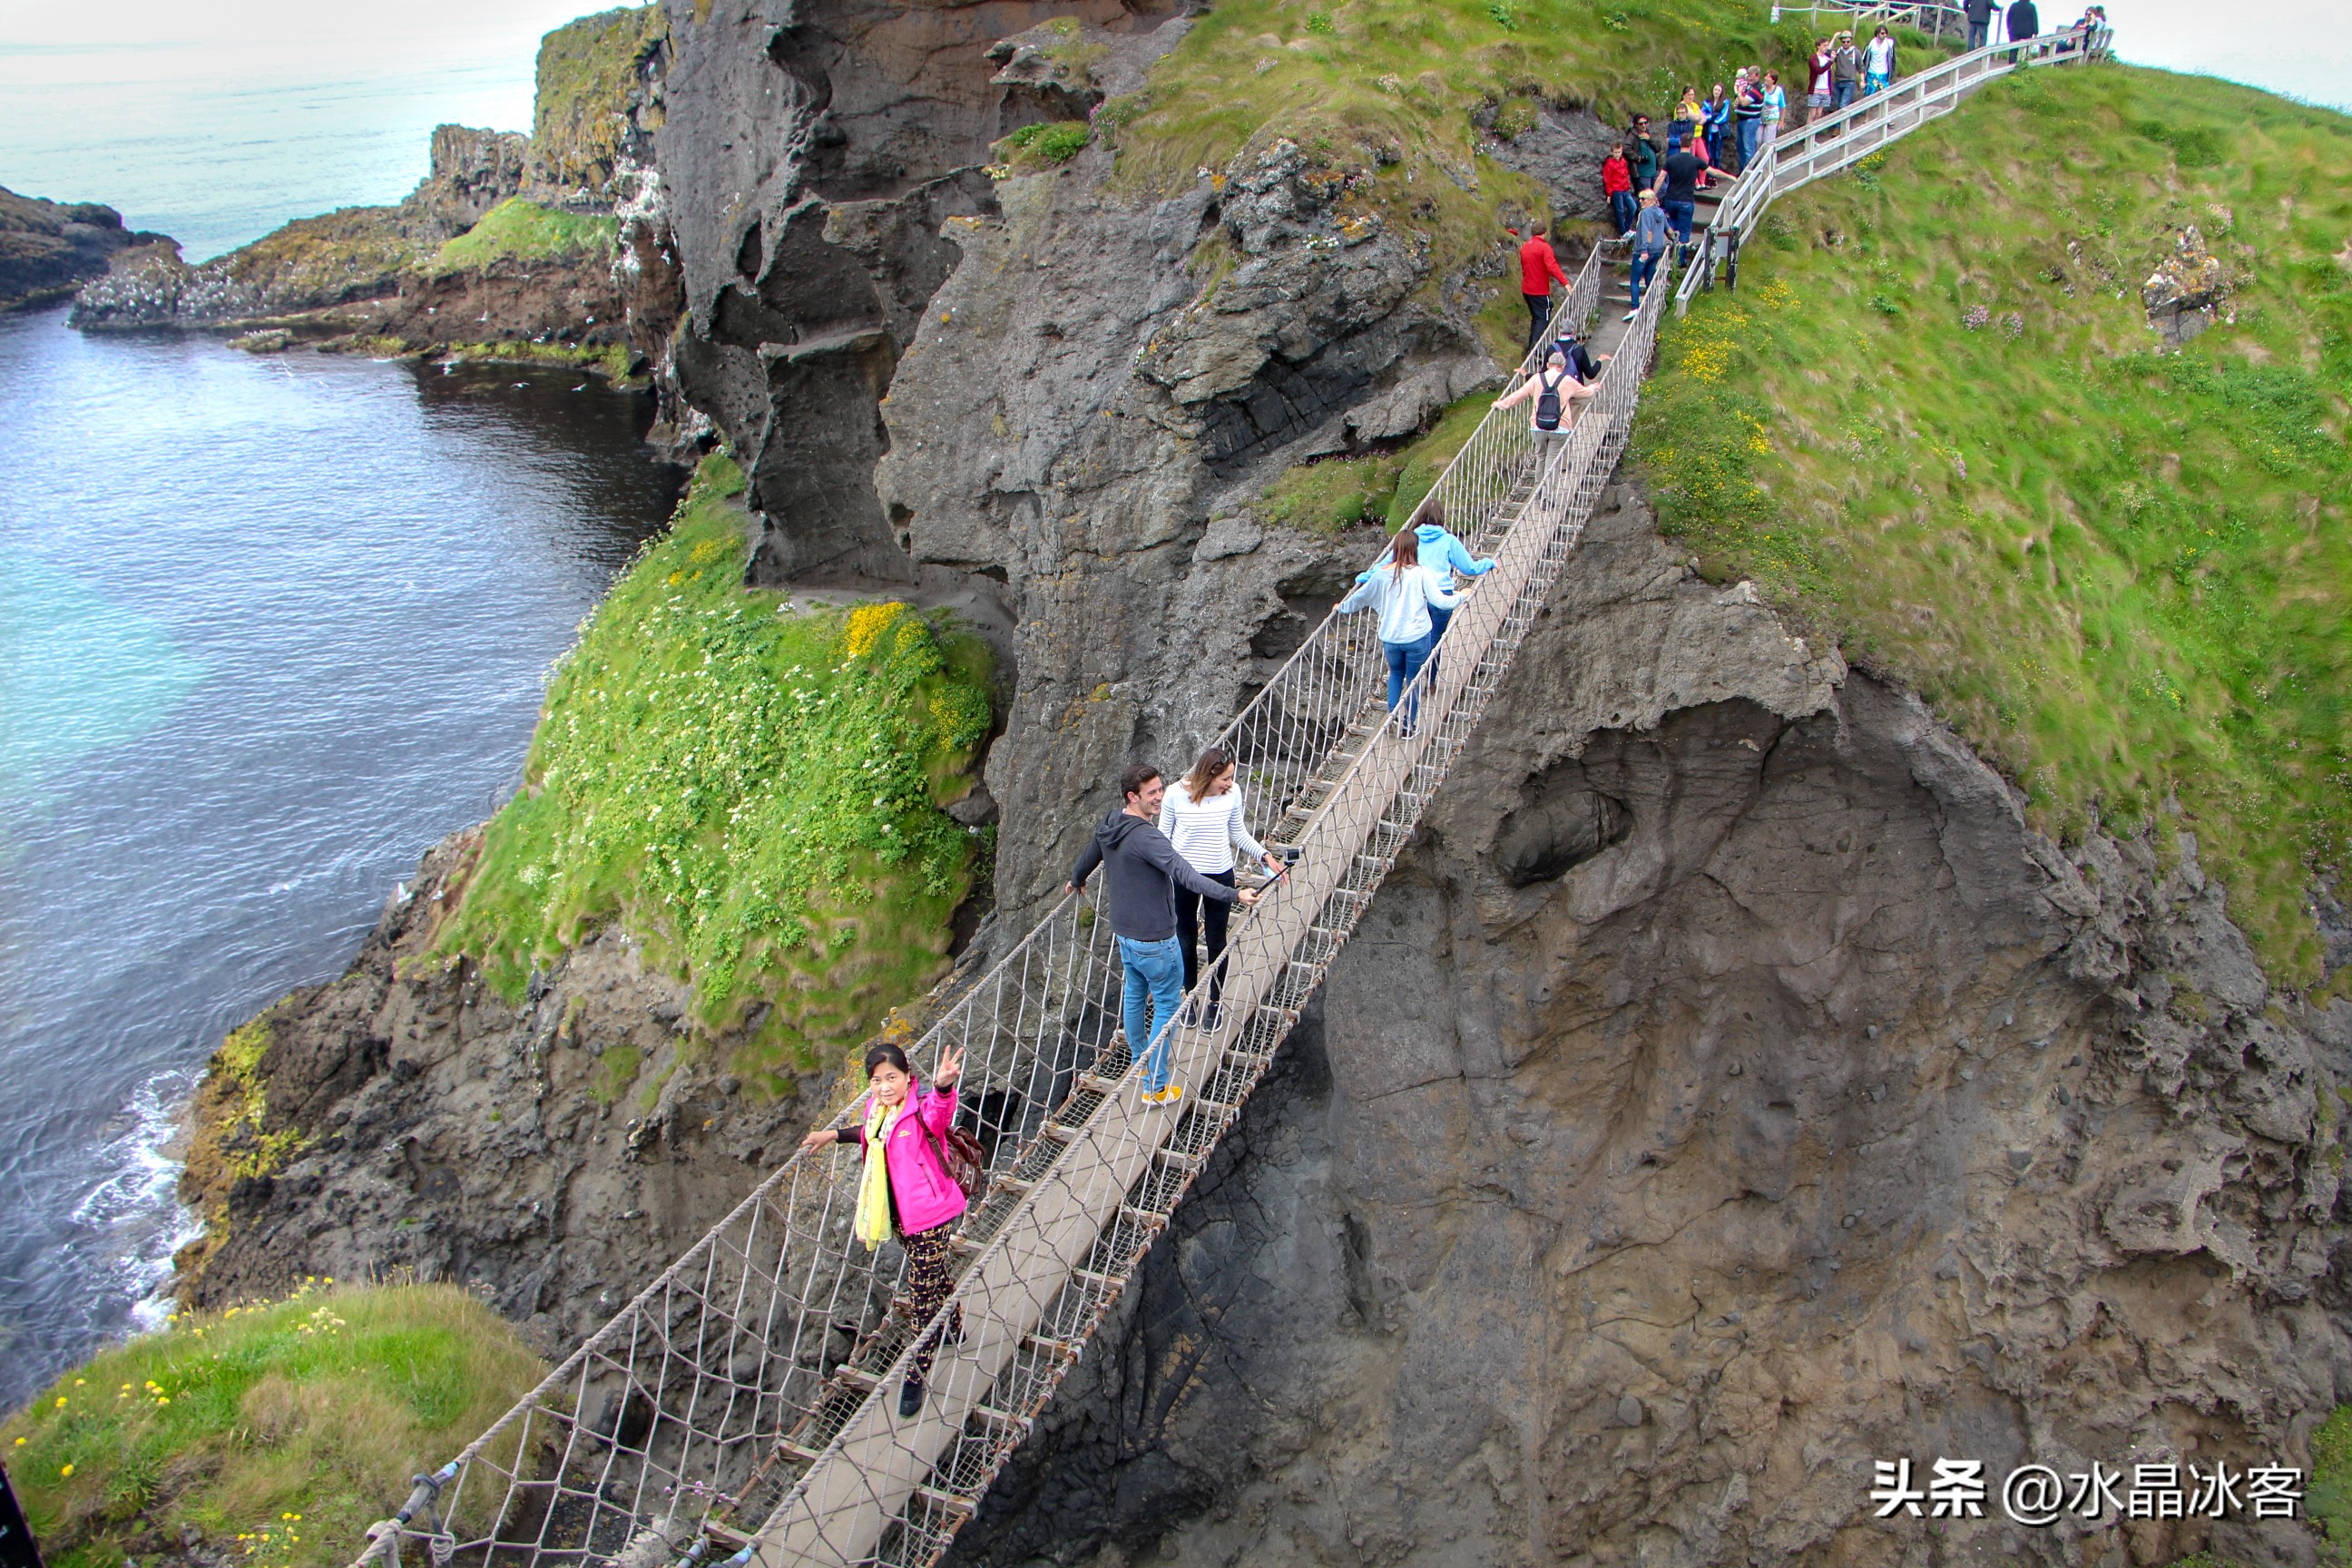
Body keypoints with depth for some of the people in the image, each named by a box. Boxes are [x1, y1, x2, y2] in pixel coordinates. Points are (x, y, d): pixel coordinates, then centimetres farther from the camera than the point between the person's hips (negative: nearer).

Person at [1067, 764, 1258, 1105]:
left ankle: (1139, 1060, 47)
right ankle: (1156, 1087, 10)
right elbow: (1185, 875, -39)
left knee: (1134, 994, 27)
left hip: (1124, 933, 9)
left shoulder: (1107, 827, 0)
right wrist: (1234, 896, -44)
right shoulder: (1145, 837, -29)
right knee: (1167, 1006, 4)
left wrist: (1077, 882, 43)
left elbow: (1088, 858, 20)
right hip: (1154, 939, -9)